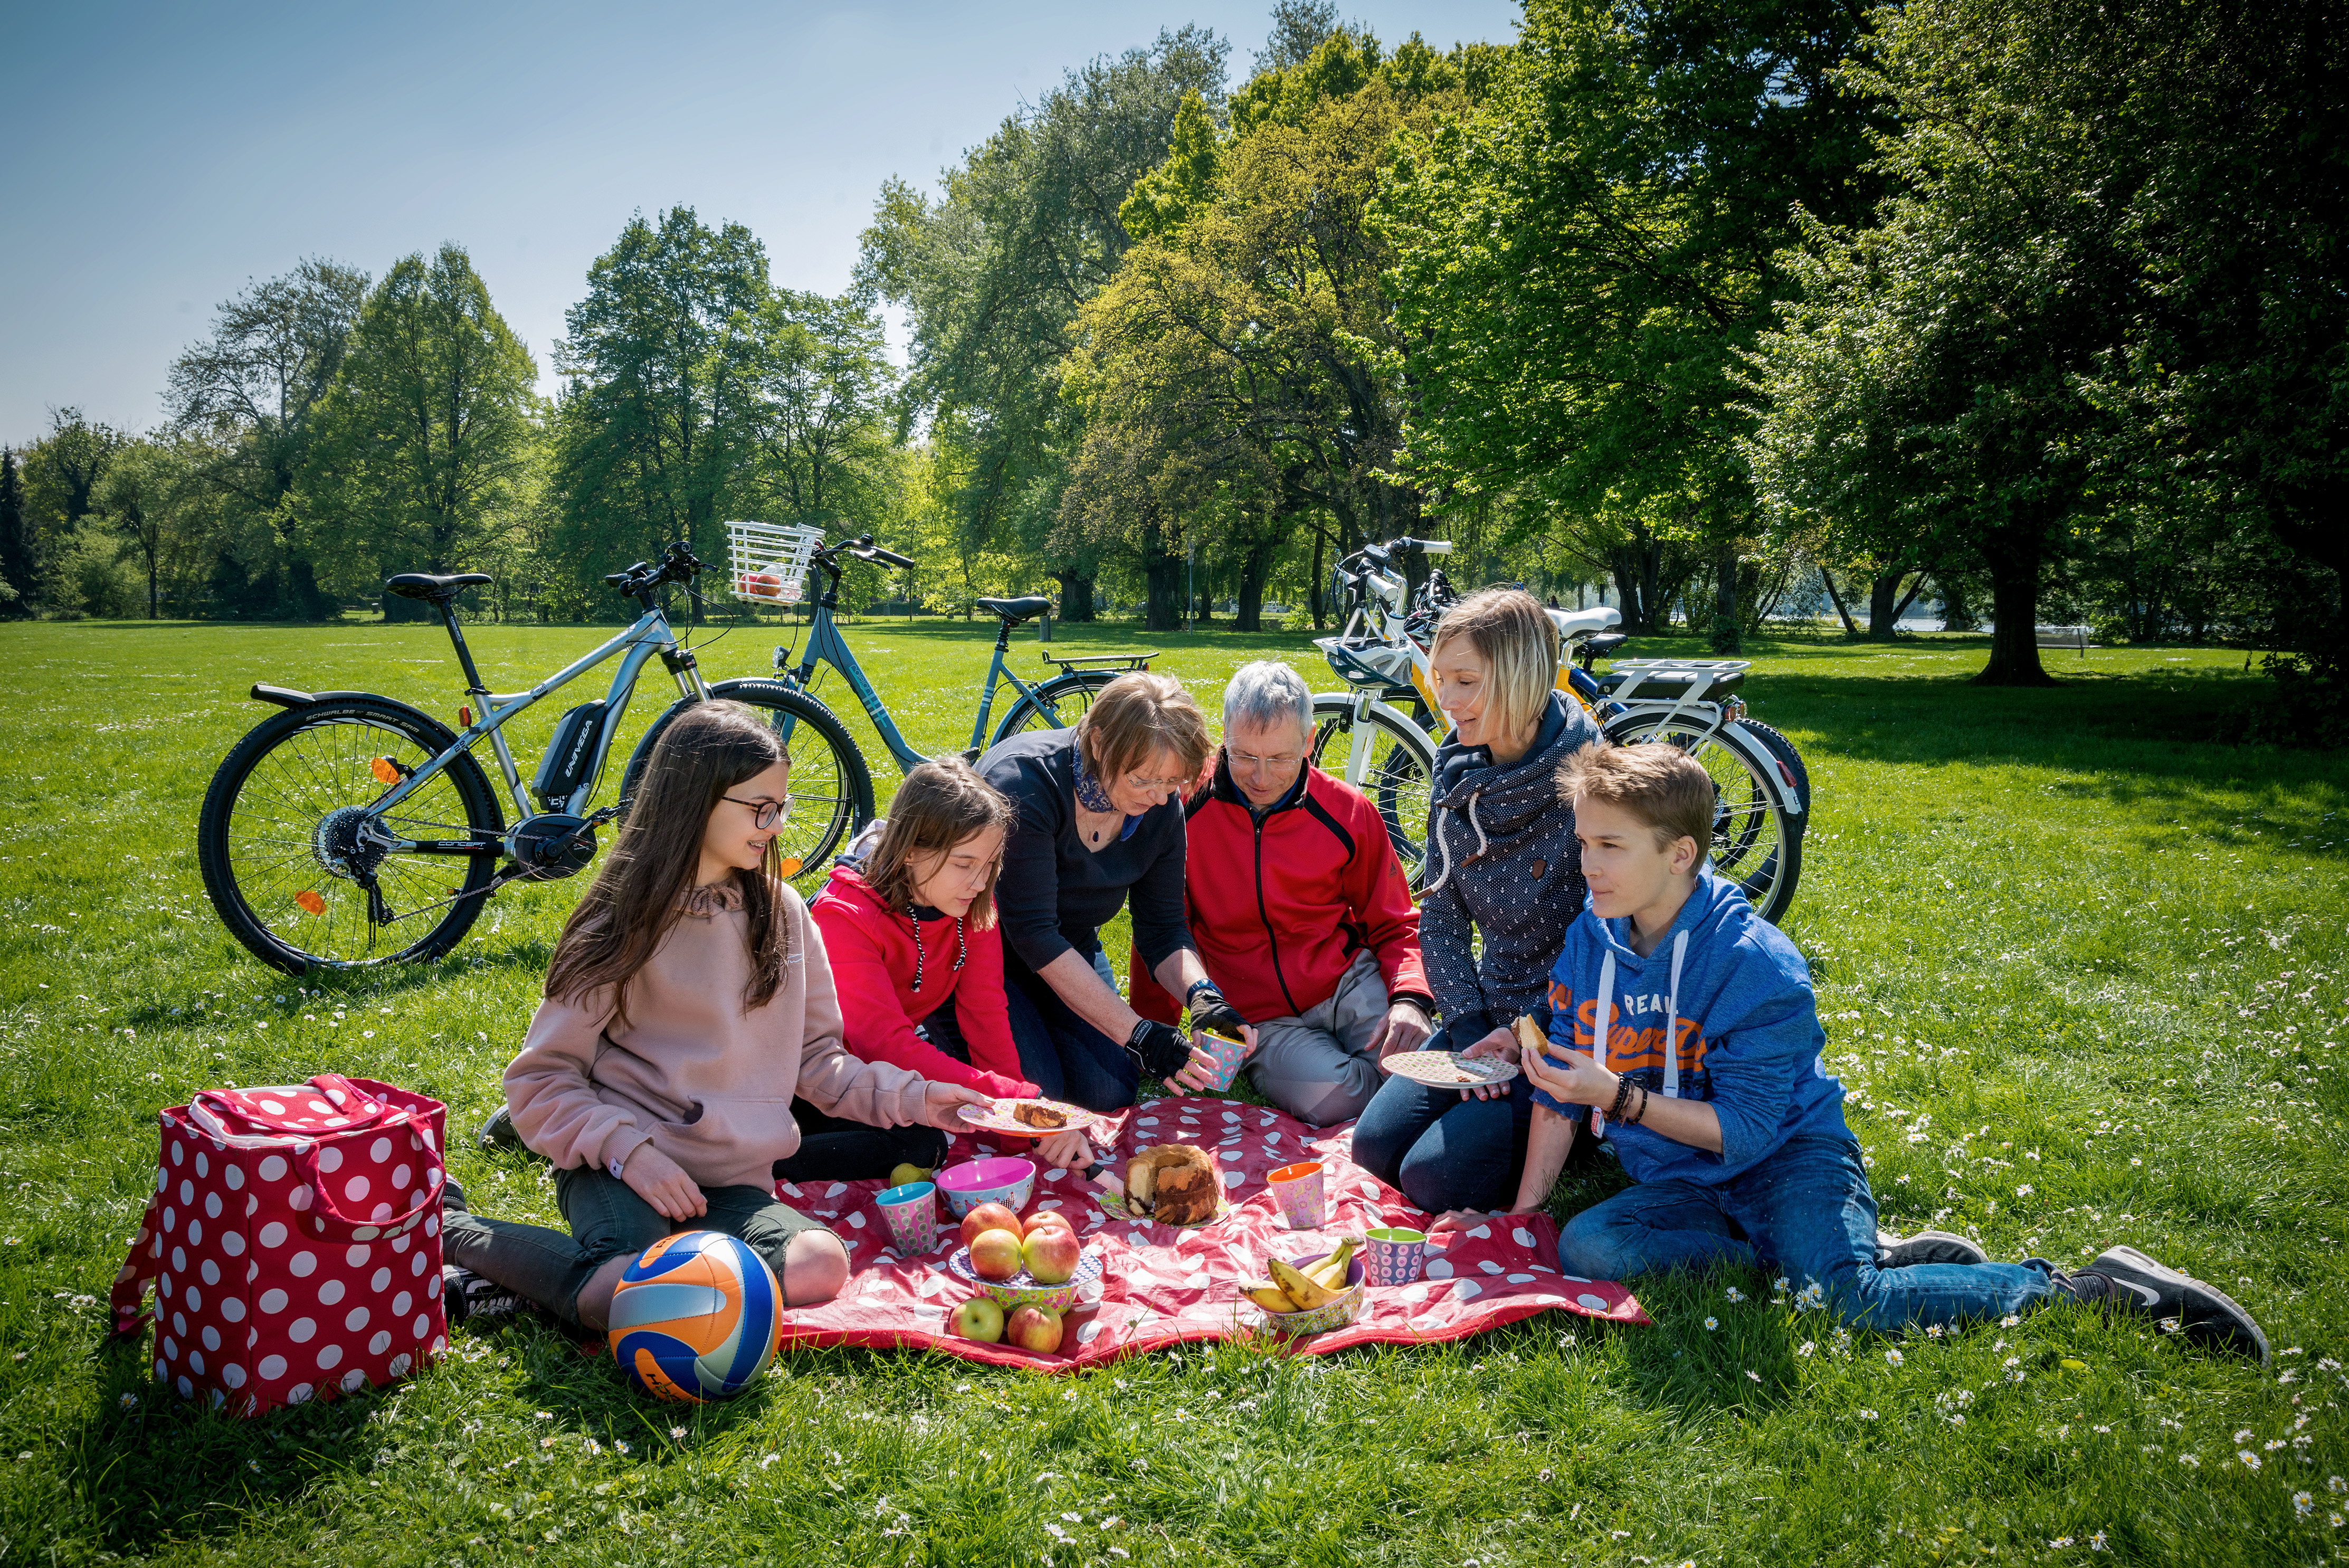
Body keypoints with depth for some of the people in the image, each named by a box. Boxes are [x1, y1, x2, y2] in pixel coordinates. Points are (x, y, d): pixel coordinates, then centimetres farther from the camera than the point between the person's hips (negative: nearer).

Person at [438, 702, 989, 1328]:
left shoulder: (782, 913, 10)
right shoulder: (625, 927, -2)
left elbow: (816, 1058, 16)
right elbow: (542, 1078, -2)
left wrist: (910, 1097, 1)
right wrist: (628, 1152, -18)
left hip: (732, 1184, 4)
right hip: (619, 1167, -3)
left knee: (819, 1268, -27)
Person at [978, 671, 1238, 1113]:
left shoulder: (1161, 808, -13)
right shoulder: (1024, 783, -32)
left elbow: (1163, 930, -7)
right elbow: (1034, 934, -33)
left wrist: (1201, 993, -30)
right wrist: (1136, 1033, -36)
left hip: (1070, 953, 6)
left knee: (1111, 1093, -10)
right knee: (1036, 1094, -20)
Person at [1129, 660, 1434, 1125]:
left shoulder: (1348, 812, -1)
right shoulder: (1187, 808, -4)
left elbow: (1394, 925, 7)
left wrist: (1411, 999, -14)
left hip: (1350, 983, 1)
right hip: (1258, 1017, 0)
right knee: (1328, 1099, -30)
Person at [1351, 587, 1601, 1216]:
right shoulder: (1457, 780, 1)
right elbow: (1441, 919, 4)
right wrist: (1474, 1031, -9)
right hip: (1493, 1016, 7)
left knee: (1437, 1176, -17)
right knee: (1376, 1144, -5)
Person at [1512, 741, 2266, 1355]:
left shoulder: (1753, 960, -20)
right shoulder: (1588, 943, -2)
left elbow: (1747, 1131, -20)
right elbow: (1561, 1091, 4)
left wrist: (1620, 1097, -27)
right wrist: (1523, 1214, -1)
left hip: (1783, 1157, -6)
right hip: (1680, 1183, 6)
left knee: (1846, 1299, -32)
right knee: (1584, 1248, -24)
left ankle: (2086, 1285, -7)